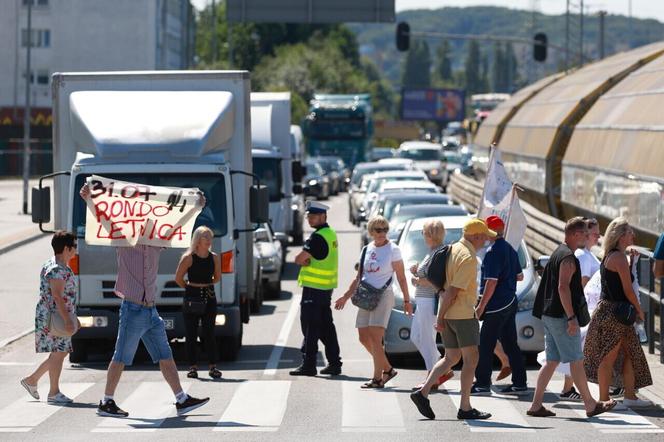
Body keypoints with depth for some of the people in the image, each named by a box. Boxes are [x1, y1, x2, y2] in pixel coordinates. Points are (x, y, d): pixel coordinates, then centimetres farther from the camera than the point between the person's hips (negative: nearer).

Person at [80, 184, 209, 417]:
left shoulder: (156, 245, 13)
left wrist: (196, 207, 16)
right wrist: (88, 200, -21)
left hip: (151, 311, 7)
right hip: (133, 309, -7)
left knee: (166, 357, 8)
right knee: (121, 358, -2)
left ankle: (182, 400, 11)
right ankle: (106, 403, 5)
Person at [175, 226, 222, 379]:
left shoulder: (214, 258, 2)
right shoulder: (188, 258, -9)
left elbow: (217, 277, 17)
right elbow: (178, 279, -2)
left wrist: (206, 286, 11)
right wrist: (191, 288, 8)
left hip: (209, 297, 2)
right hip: (191, 298, -2)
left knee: (209, 333, 1)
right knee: (191, 334, 2)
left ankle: (212, 366, 3)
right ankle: (193, 367, 7)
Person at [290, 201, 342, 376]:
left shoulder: (318, 237, -18)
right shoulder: (330, 233, 14)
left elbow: (299, 259, -18)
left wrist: (303, 260, 2)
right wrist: (307, 260, -5)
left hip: (314, 288, -9)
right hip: (327, 287, 9)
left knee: (310, 327, -6)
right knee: (326, 326, 13)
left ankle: (308, 365, -6)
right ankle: (334, 363, 15)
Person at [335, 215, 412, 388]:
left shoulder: (392, 249, -3)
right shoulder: (367, 249, 13)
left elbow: (401, 278, -2)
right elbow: (359, 278, 19)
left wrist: (407, 300, -6)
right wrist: (346, 297, 16)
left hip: (383, 296, -6)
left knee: (375, 338, -13)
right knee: (364, 338, 4)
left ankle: (377, 378, -8)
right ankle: (387, 369, 17)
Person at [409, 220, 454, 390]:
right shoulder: (433, 252, 16)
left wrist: (418, 280, -12)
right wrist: (416, 272, 8)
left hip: (430, 301, -11)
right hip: (423, 301, 11)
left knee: (426, 339, -4)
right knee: (416, 337, 15)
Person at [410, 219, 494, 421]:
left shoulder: (453, 249, 12)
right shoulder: (468, 258, -17)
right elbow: (453, 290, -21)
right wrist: (440, 318, -18)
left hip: (448, 314, 9)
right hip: (463, 313, -9)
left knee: (451, 358, 16)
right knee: (471, 359, -1)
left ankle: (423, 392, 4)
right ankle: (465, 408, -1)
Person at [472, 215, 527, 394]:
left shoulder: (493, 251, -16)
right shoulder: (510, 250, 12)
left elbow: (492, 282, -20)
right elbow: (519, 276, 21)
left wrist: (481, 306, -17)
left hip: (497, 305, -9)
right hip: (510, 302, 9)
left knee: (486, 346, -4)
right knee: (510, 344, 11)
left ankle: (482, 383, -3)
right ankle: (519, 383, 12)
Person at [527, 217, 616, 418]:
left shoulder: (558, 253, 17)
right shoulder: (568, 258, -15)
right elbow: (563, 287, -23)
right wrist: (571, 318, -23)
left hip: (549, 315, 10)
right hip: (561, 316, -10)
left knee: (552, 361, 10)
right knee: (576, 360, -2)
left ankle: (536, 405, 6)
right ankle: (590, 405, 4)